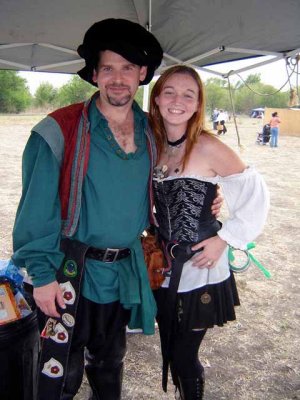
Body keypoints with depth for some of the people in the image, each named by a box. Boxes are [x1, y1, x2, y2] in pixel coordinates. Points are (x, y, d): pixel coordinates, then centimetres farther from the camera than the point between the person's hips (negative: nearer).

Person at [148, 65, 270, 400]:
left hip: (198, 267, -5)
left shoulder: (207, 147, -15)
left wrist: (224, 239, -12)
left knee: (183, 358, 5)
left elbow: (255, 194, -11)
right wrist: (154, 239, 7)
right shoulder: (153, 144, 2)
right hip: (163, 263, 5)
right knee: (170, 351, 18)